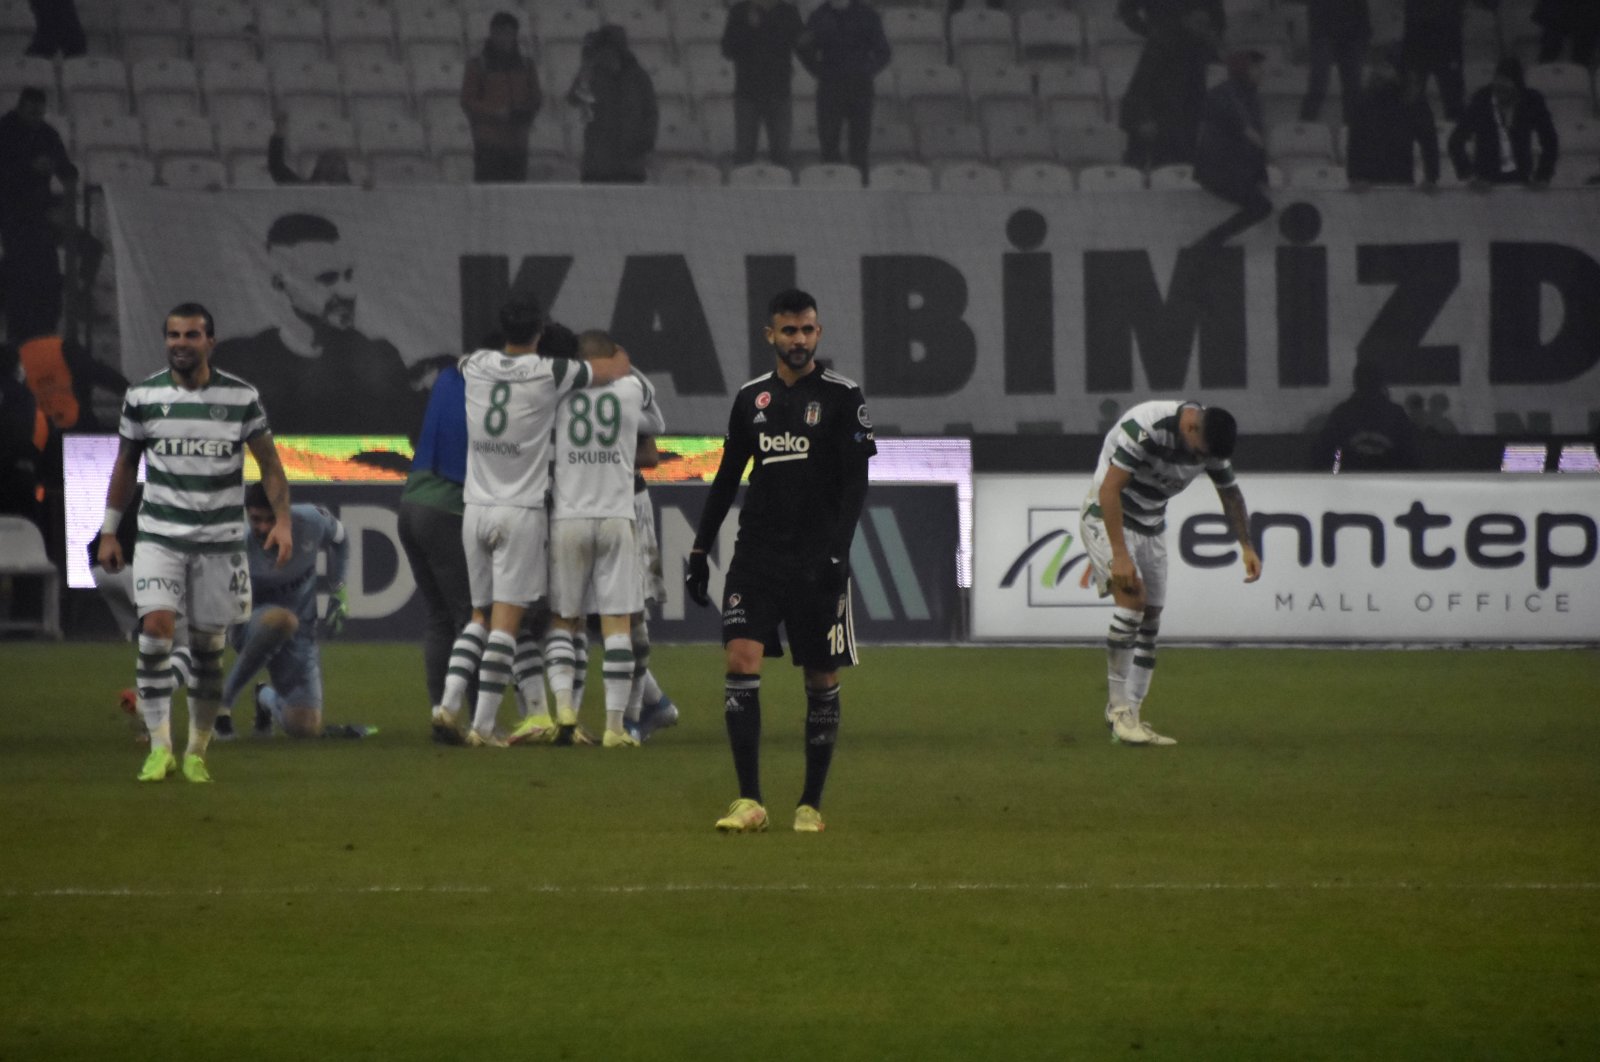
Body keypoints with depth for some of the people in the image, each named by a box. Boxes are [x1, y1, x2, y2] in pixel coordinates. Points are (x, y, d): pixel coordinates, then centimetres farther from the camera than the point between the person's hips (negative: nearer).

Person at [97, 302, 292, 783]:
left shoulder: (241, 397, -2)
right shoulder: (143, 396, 0)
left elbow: (269, 463, 5)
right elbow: (125, 465, 10)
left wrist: (283, 520, -8)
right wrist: (109, 532, 9)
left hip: (220, 540, 0)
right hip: (159, 538, 0)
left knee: (207, 648, 4)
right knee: (156, 629, -18)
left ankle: (197, 753, 16)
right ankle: (160, 746, -13)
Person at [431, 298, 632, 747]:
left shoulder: (475, 367, 4)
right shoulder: (549, 373, -9)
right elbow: (619, 368, 1)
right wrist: (614, 351, 27)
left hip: (476, 508, 5)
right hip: (521, 510, -5)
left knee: (480, 616, 14)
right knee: (505, 621, -4)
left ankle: (448, 705, -1)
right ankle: (483, 725, -8)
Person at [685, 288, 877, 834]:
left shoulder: (842, 396, -2)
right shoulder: (751, 398, 10)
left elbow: (855, 482, -6)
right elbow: (727, 478, 18)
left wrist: (838, 550, -17)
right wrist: (700, 549, 13)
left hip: (817, 559, -3)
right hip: (757, 554, 3)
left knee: (822, 680, 2)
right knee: (741, 661, -12)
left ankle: (810, 804, 13)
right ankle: (749, 803, -13)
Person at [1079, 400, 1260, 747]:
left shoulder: (1210, 440, -6)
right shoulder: (1145, 427, -29)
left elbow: (1230, 493, 13)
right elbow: (1109, 490, -29)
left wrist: (1246, 546, 7)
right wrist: (1120, 555, -32)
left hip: (1151, 527, 7)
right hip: (1108, 519, -7)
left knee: (1150, 622, 3)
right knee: (1132, 597, -24)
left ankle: (1128, 718, 8)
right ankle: (1119, 710, -21)